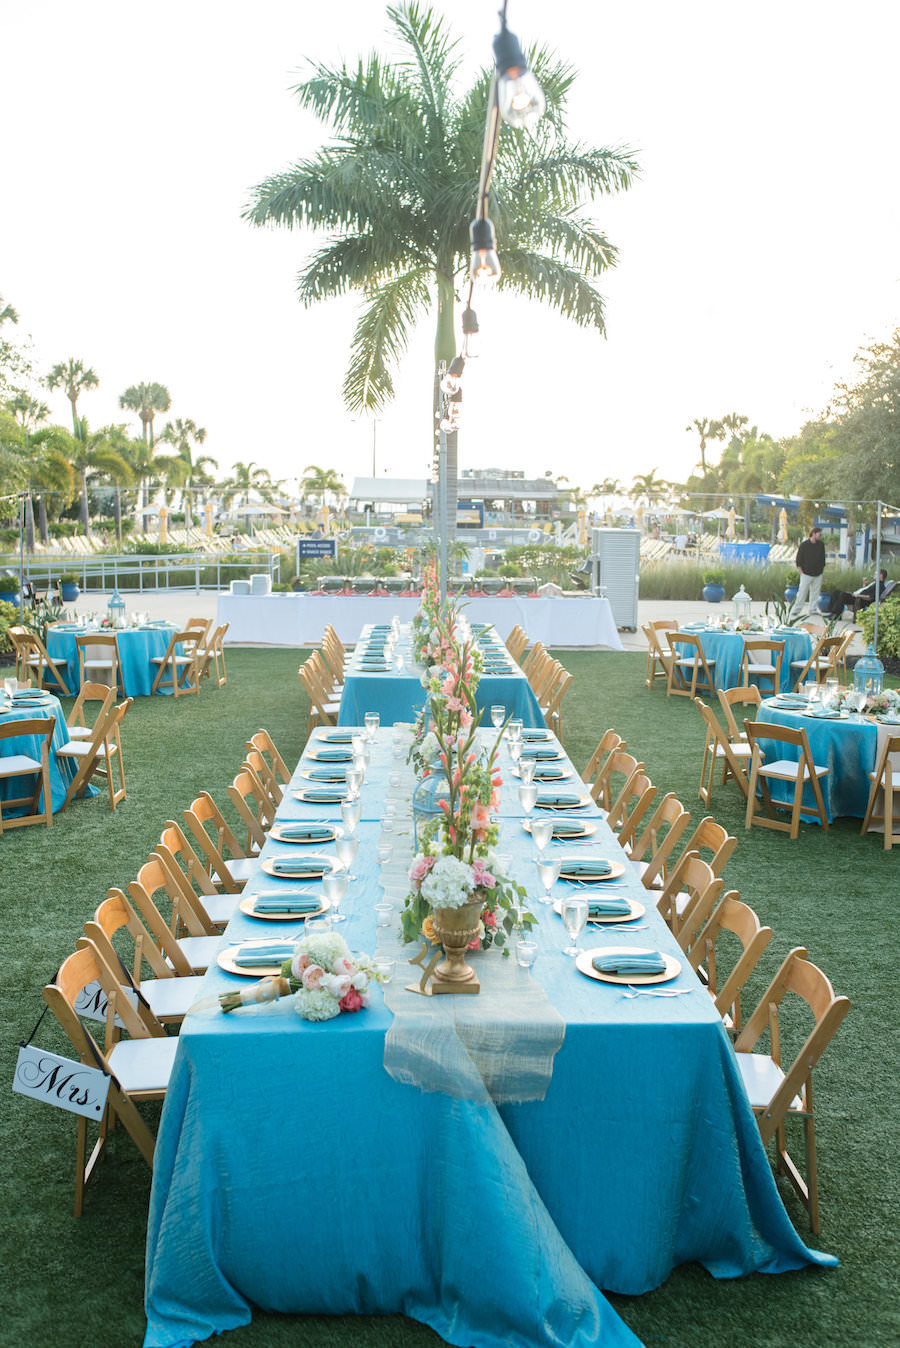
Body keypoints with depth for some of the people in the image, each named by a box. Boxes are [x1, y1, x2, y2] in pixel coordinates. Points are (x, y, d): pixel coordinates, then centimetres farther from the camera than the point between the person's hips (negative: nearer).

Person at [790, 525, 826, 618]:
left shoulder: (821, 545, 5)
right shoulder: (804, 545, -7)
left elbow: (823, 559, 14)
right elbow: (798, 561, -3)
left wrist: (821, 571, 9)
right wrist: (802, 573, -8)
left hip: (818, 575, 4)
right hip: (806, 574, -4)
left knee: (815, 593, 6)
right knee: (802, 593, -6)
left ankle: (812, 609, 15)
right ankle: (796, 610, 1)